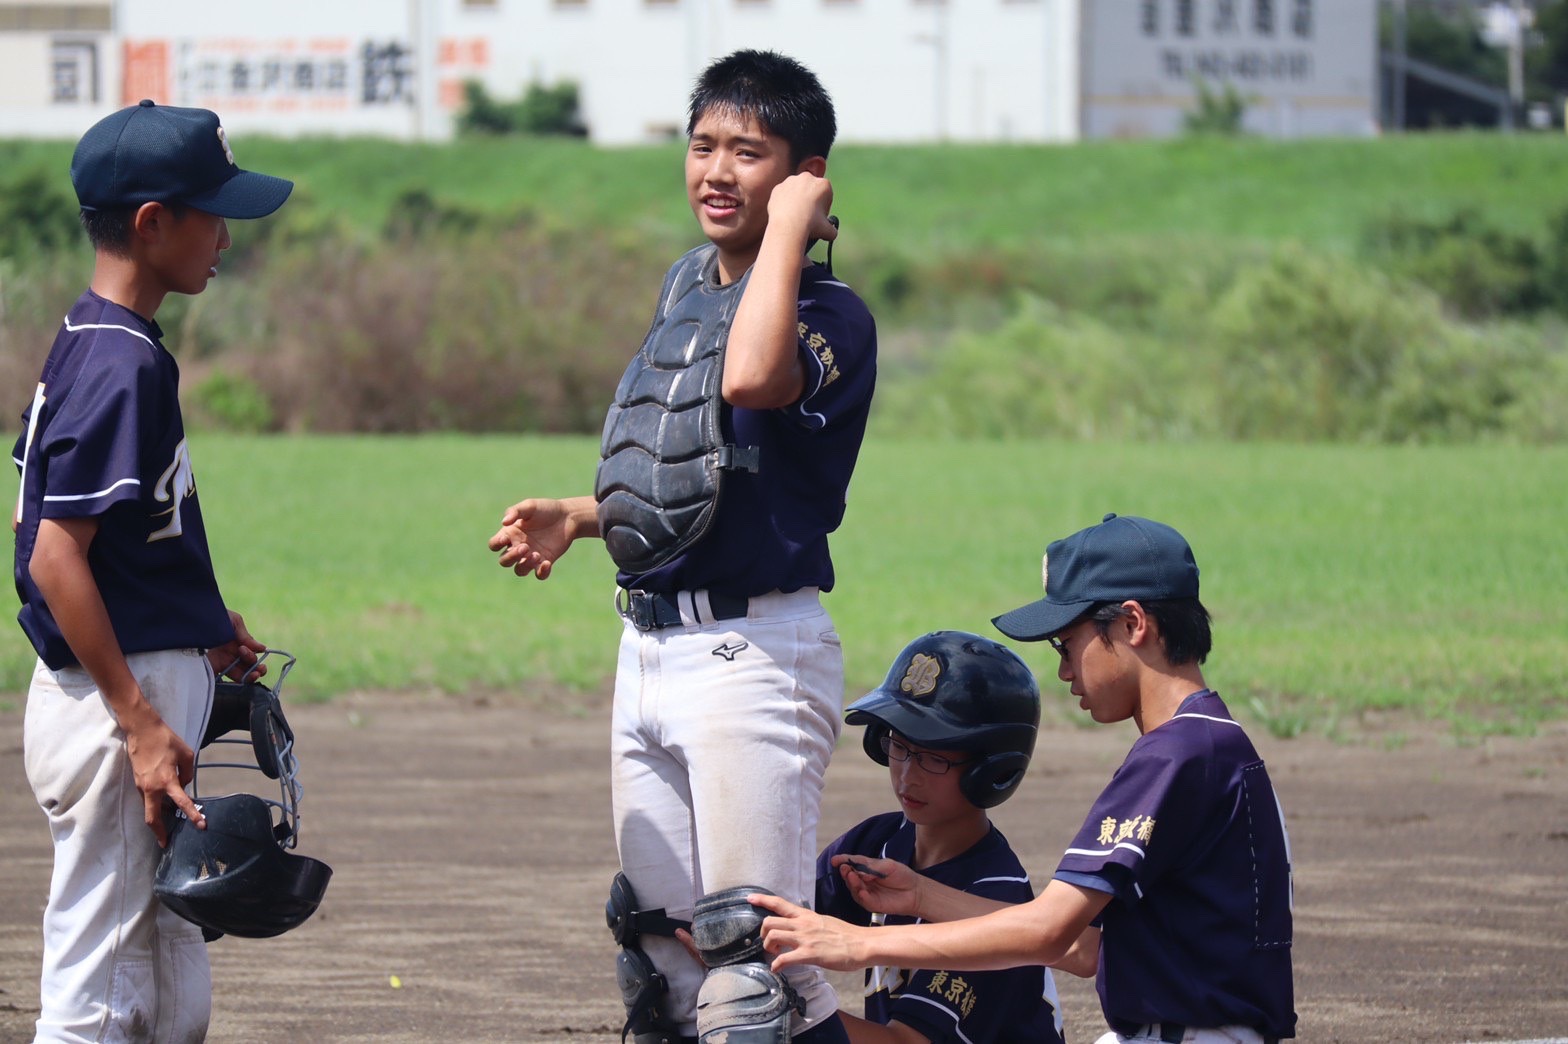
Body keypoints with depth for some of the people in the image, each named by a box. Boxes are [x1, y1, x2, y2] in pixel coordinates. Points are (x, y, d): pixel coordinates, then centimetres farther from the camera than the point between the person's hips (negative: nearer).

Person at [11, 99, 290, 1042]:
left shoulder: (94, 345, 12)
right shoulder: (120, 365, -17)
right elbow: (56, 557, -22)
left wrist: (200, 624, 18)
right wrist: (140, 722, -23)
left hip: (143, 694, 10)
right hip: (116, 701, -10)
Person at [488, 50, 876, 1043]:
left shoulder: (830, 313, -12)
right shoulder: (687, 288, 15)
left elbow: (751, 377, -36)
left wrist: (788, 226, -24)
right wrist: (576, 517, 10)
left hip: (755, 653, -9)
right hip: (651, 649, 9)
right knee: (660, 940, 13)